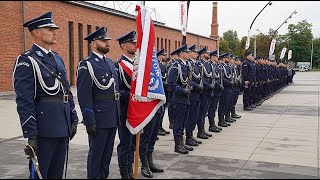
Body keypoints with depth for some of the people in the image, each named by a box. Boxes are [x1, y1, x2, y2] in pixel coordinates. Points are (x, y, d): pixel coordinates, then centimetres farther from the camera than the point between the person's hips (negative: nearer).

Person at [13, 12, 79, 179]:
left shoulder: (57, 58, 14)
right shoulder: (26, 61, -10)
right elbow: (24, 102, -16)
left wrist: (73, 119, 14)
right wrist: (30, 135, -19)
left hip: (63, 127, 7)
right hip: (44, 129, -7)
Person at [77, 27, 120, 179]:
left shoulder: (110, 62, 13)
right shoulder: (86, 65, -11)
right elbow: (84, 96, -16)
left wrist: (118, 114, 14)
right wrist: (89, 121, -19)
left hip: (113, 118, 7)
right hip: (98, 119, -7)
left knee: (107, 152, 17)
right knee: (96, 153, 6)